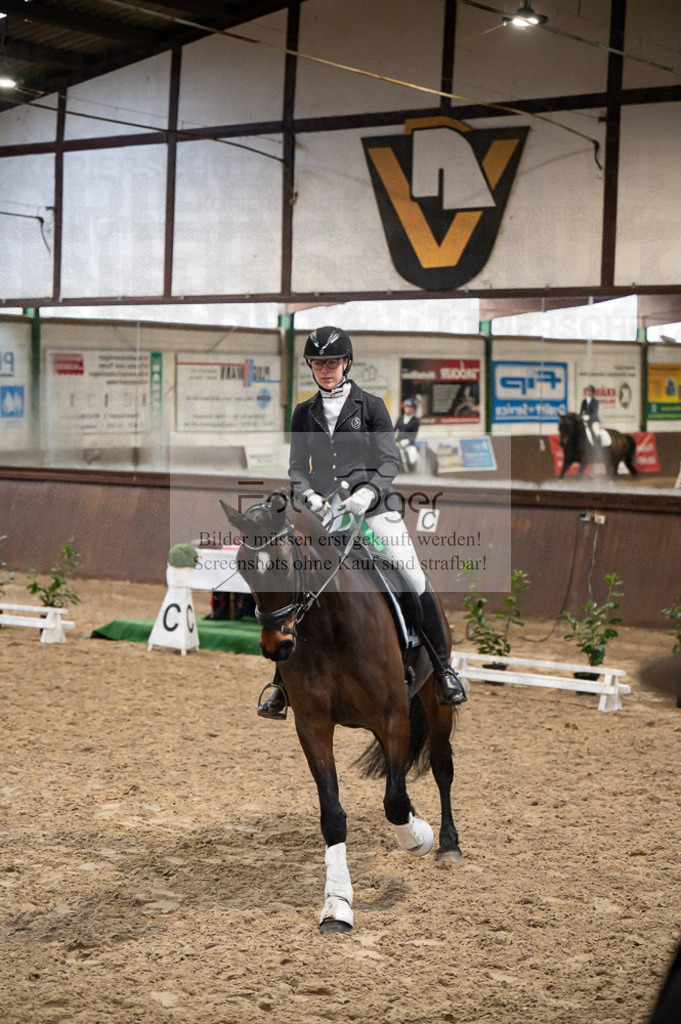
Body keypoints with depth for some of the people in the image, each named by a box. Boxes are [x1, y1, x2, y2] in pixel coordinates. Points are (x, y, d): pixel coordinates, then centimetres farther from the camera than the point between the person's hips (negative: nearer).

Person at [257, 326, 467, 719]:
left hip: (374, 508, -2)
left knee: (417, 585, -11)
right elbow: (297, 466, 10)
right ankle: (282, 686, 9)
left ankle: (444, 670, 5)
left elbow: (390, 461, -1)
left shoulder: (371, 406, 4)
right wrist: (308, 496, -10)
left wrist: (367, 492, -18)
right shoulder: (305, 414, 12)